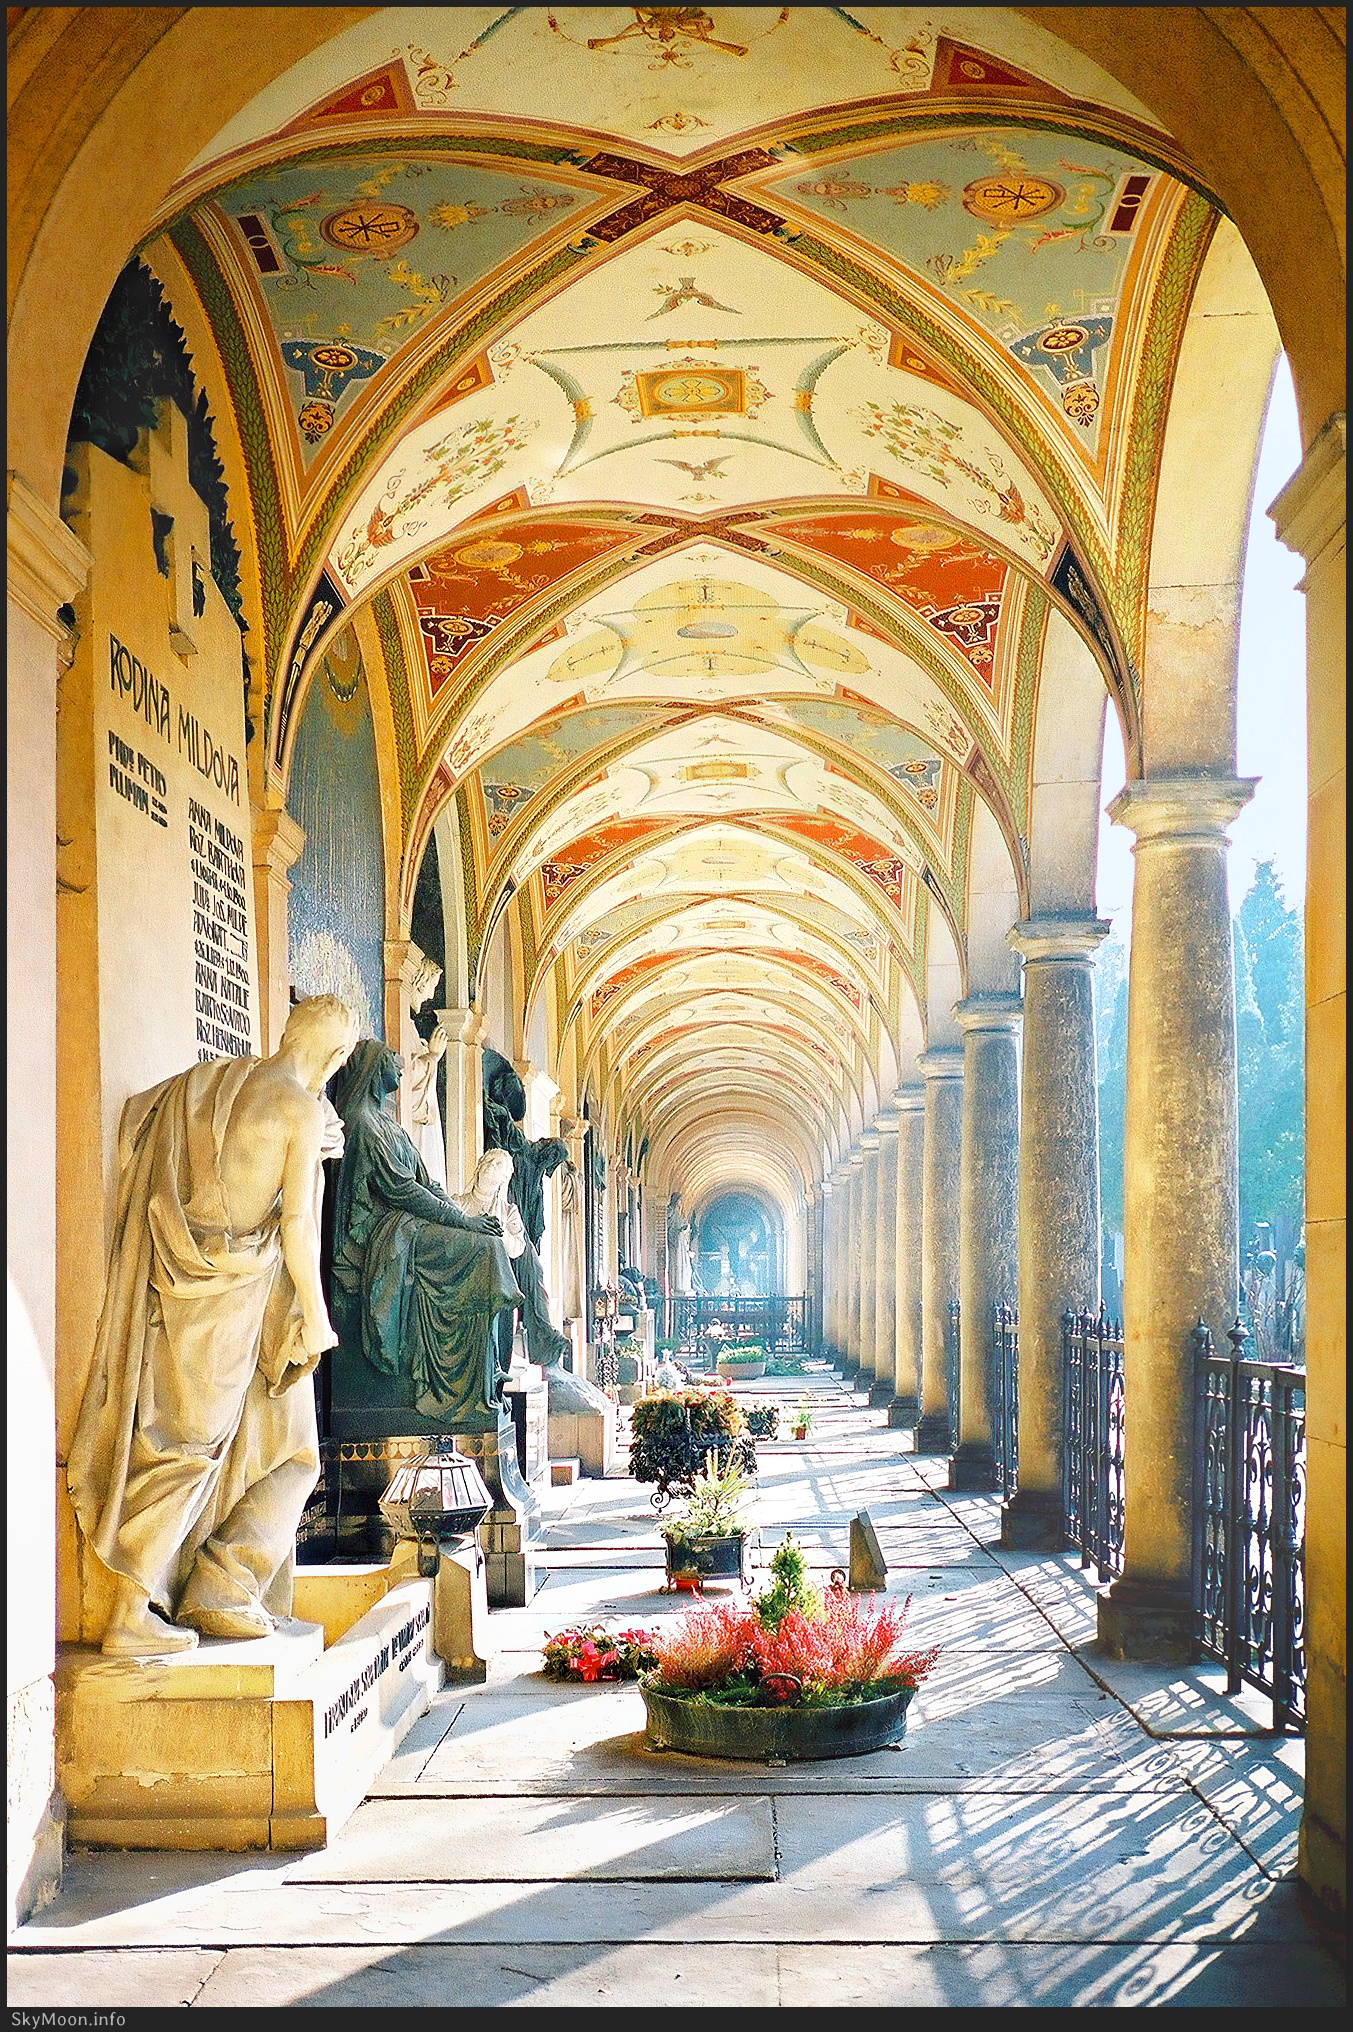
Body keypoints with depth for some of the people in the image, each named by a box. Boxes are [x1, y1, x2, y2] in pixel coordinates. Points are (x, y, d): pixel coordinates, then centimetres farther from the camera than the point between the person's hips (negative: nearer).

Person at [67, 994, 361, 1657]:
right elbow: (297, 1222, -12)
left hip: (182, 1284, 7)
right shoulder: (303, 1109, -10)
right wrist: (314, 1314, -6)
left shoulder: (207, 1084, 10)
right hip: (245, 1295, -7)